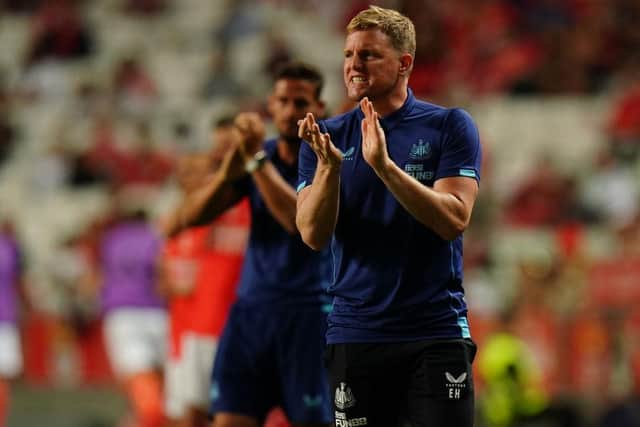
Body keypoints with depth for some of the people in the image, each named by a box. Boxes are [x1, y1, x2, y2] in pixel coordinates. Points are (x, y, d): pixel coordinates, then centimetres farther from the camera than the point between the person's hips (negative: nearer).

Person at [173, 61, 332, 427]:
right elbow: (192, 216, 3)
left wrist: (256, 159, -24)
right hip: (251, 309, 4)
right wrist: (228, 172, -15)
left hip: (308, 314, -4)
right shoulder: (259, 155, 10)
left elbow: (299, 219, -24)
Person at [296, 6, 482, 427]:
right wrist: (329, 166, -20)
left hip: (436, 330, -2)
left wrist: (384, 165, -22)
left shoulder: (450, 126, 1)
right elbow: (313, 235, -3)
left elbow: (453, 219, -12)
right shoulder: (328, 136, 7)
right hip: (356, 336, 2)